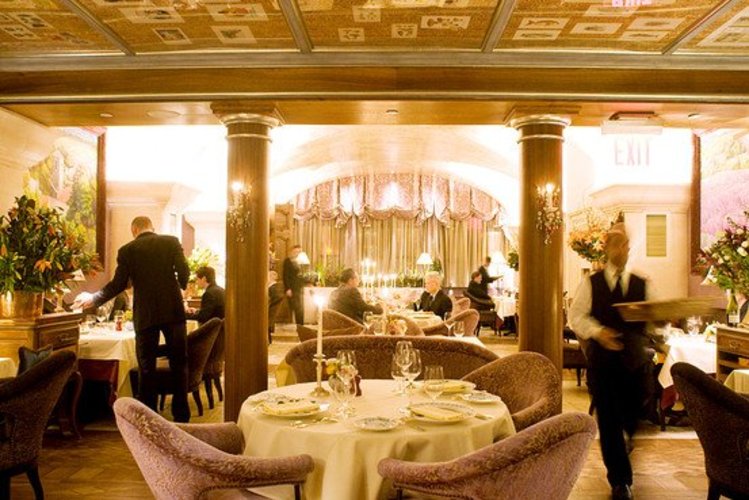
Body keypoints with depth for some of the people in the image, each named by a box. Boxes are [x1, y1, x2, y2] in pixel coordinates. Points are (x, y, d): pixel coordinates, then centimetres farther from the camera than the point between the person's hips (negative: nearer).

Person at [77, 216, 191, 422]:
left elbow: (118, 284, 0)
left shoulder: (127, 250, 2)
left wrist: (93, 299, 14)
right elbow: (184, 272, -3)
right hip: (173, 311, 0)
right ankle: (181, 416, 12)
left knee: (146, 368, 8)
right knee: (179, 364, 9)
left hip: (145, 315, 0)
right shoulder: (171, 242, 3)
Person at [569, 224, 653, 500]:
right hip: (602, 359, -2)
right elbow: (576, 316, -2)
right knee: (608, 419, 1)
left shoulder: (642, 285, 8)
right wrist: (597, 331, -19)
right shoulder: (591, 283, 2)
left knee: (632, 413, 9)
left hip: (635, 360, 2)